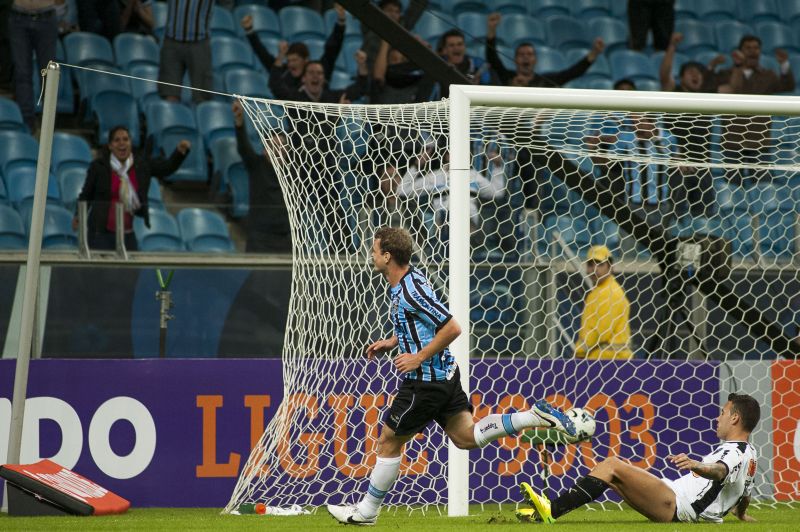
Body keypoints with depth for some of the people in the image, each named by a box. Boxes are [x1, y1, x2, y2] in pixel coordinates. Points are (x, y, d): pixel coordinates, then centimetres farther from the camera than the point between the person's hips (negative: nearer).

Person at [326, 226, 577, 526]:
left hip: (425, 382, -10)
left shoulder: (411, 290, -23)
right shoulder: (404, 283, 8)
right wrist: (392, 342, 15)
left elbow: (452, 328, -25)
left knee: (389, 442, 3)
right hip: (444, 375, 10)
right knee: (466, 437, 11)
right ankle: (536, 416, 3)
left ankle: (366, 511, 15)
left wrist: (418, 358, -21)